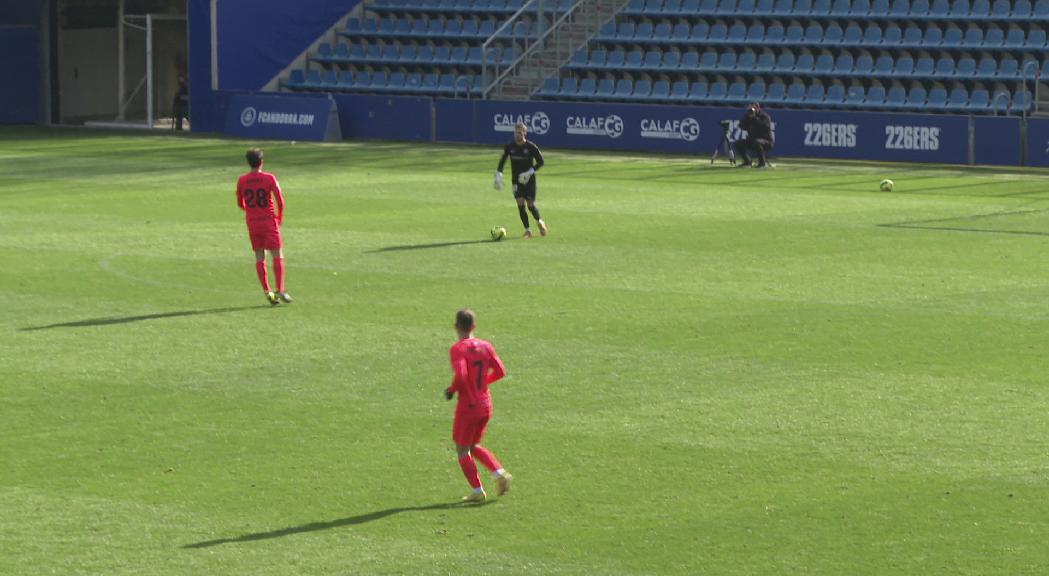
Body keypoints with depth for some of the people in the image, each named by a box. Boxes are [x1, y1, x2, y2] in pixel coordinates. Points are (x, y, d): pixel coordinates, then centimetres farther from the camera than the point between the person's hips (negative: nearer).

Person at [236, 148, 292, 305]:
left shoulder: (241, 181, 0)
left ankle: (267, 292, 2)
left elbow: (240, 203, 9)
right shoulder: (269, 178, -9)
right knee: (277, 255, 1)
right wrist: (280, 216, 6)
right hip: (269, 221, -3)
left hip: (252, 222, 3)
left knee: (259, 257, 8)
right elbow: (280, 200, -11)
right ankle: (280, 290, -9)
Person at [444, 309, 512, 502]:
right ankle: (500, 473, 3)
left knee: (462, 450, 8)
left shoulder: (458, 349, -15)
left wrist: (451, 390, -9)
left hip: (467, 405, -6)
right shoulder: (485, 346, 4)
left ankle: (477, 491, 5)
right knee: (473, 446, 22)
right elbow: (500, 371, 5)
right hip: (486, 404, 6)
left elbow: (460, 376, -28)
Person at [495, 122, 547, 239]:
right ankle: (527, 230, 1)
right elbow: (502, 161, 9)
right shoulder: (509, 147, -3)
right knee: (520, 204, -8)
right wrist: (498, 175, -1)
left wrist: (530, 172, -16)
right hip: (516, 181, 2)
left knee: (531, 205, -4)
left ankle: (539, 221, 27)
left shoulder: (531, 147, -11)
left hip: (529, 180, -2)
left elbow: (540, 162, -4)